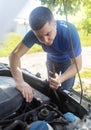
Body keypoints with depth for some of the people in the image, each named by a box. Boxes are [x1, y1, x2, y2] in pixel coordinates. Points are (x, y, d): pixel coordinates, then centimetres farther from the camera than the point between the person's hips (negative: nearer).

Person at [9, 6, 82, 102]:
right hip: (52, 60, 3)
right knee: (52, 88, 9)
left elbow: (77, 64, -35)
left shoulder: (69, 33, -40)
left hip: (68, 61, -2)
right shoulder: (34, 33, -33)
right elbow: (15, 54, -32)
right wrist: (20, 82, -48)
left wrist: (61, 79, -54)